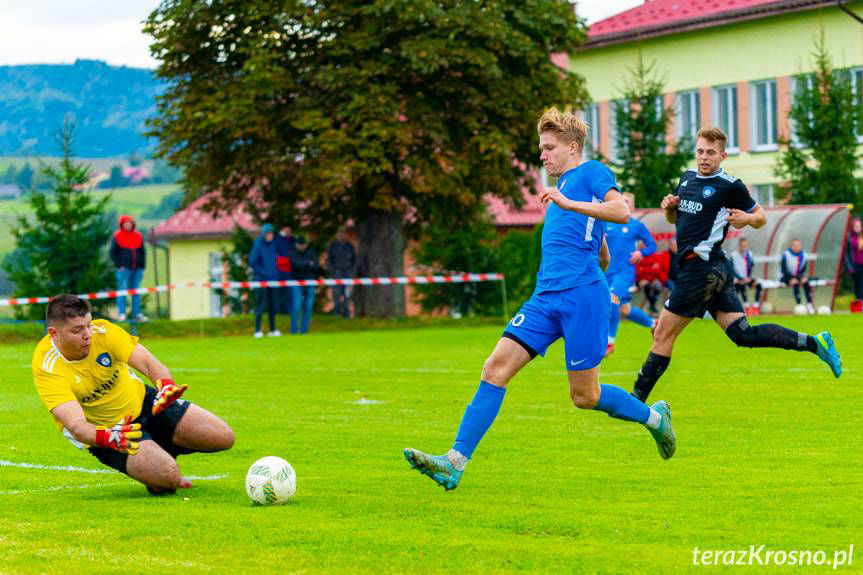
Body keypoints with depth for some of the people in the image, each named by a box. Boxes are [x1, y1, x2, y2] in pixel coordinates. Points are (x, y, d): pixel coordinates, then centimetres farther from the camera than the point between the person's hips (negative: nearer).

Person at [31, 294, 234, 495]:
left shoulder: (102, 331, -19)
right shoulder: (48, 368, -28)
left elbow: (149, 363, -25)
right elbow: (76, 425, -37)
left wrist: (165, 386, -48)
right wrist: (108, 437, -58)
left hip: (142, 402, 4)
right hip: (103, 430, -4)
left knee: (223, 437, -4)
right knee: (168, 475, -29)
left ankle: (163, 449, 22)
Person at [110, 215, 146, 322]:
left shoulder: (138, 236, 11)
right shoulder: (117, 236, 0)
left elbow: (143, 252, 17)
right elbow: (113, 253, 1)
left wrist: (142, 265, 7)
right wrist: (119, 265, -8)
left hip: (137, 269, 4)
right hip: (124, 268, -4)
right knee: (122, 290, -6)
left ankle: (137, 314, 11)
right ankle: (121, 313, -2)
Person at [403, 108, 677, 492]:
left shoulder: (592, 173, 1)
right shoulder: (564, 186, 26)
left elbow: (621, 211, -20)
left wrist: (568, 203, -24)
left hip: (582, 295, -8)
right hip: (546, 298, 8)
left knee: (585, 397, -3)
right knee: (496, 368, -9)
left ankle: (654, 417, 25)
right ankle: (455, 463, -16)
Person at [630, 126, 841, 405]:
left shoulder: (730, 186, -9)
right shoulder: (687, 178, 13)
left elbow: (761, 217, 1)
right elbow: (675, 219, 25)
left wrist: (748, 218, -21)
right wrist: (669, 207, 3)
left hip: (703, 266, -8)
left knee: (663, 335, -3)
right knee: (744, 334, 5)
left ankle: (637, 400, 4)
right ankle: (814, 342, 7)